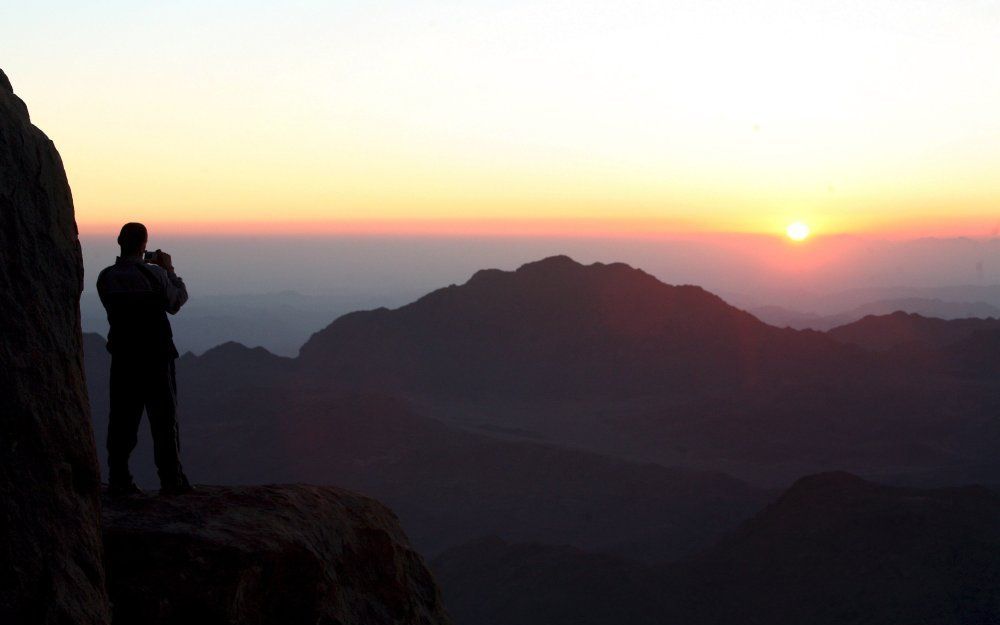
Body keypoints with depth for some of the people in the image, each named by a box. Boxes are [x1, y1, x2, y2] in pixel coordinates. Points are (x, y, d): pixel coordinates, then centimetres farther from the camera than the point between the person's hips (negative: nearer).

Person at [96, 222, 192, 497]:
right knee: (164, 419, 5)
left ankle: (118, 481, 10)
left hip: (122, 358, 3)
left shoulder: (105, 278, -4)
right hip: (156, 357, -3)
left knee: (121, 420, 9)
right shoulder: (155, 274, -14)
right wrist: (169, 269, 13)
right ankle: (171, 479, 8)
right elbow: (177, 301, 1)